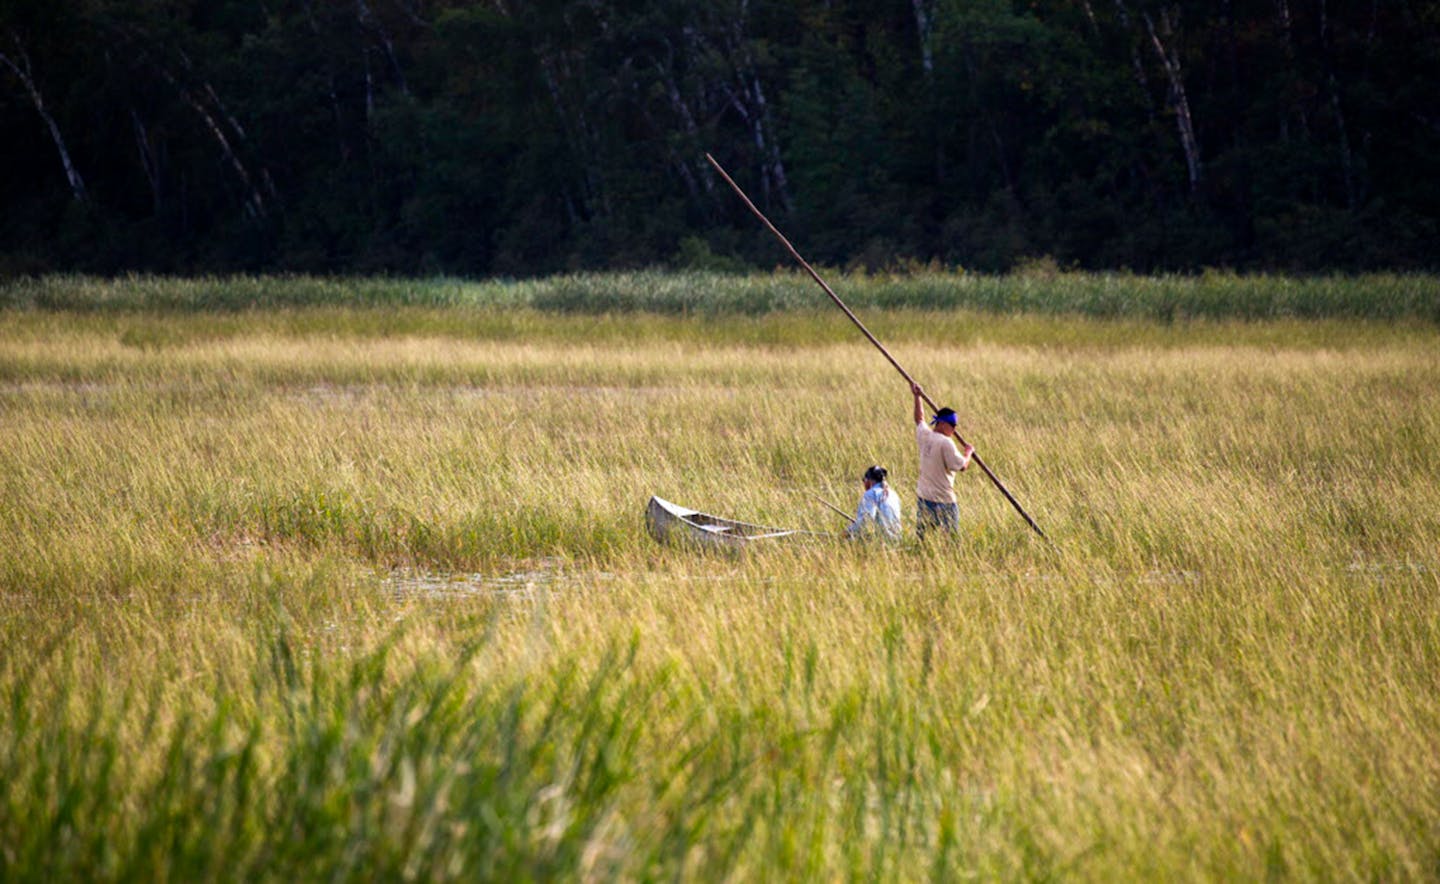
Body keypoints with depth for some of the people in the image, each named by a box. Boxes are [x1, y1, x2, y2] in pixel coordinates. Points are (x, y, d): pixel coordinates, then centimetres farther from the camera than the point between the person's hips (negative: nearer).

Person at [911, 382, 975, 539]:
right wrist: (969, 452, 1)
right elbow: (962, 466, -17)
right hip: (942, 500, -8)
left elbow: (919, 420, 26)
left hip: (922, 496, 8)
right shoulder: (945, 443, -17)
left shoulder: (925, 435, 6)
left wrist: (917, 397, 36)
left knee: (920, 537, 10)